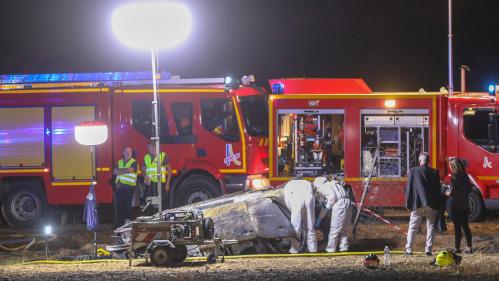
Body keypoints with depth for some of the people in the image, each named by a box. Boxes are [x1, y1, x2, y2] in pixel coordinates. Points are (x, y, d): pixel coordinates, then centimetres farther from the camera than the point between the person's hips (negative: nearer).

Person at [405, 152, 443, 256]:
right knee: (430, 227, 8)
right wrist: (439, 206, 12)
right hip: (431, 205, 1)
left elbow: (408, 188, -1)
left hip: (417, 204, -1)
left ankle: (409, 249, 3)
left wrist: (408, 204, 6)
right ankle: (428, 249, 3)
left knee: (413, 227, 6)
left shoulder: (413, 171, -3)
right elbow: (438, 190, 5)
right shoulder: (434, 172, 1)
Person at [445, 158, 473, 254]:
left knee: (457, 226, -2)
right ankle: (469, 248, 12)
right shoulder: (464, 176, 8)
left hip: (455, 204, -7)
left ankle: (457, 248, 2)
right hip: (464, 204, 7)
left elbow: (454, 190, -21)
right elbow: (469, 189, 14)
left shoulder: (454, 176, -15)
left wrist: (450, 193, -2)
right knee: (465, 225, 12)